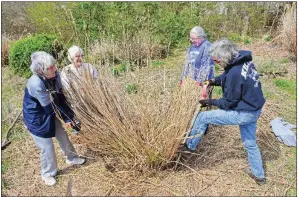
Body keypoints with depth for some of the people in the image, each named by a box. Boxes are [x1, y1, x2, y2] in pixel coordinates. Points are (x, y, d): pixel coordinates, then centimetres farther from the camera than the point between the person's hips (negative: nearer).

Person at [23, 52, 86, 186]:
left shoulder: (55, 75, -15)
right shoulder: (36, 84, -36)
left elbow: (60, 97, -7)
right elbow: (50, 106, -26)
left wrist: (68, 116, -10)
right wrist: (67, 118, -14)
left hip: (49, 113, 7)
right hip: (36, 117, -7)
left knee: (62, 135, 20)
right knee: (47, 146, 5)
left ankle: (71, 158, 46)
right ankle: (48, 174, 32)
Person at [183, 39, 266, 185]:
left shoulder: (234, 73, -29)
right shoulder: (244, 60, -2)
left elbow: (228, 102, -18)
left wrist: (211, 102, -5)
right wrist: (214, 81, 4)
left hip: (243, 113, -9)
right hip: (254, 109, 9)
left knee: (203, 117, 1)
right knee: (250, 143, 25)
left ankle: (189, 146, 22)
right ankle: (258, 175, 42)